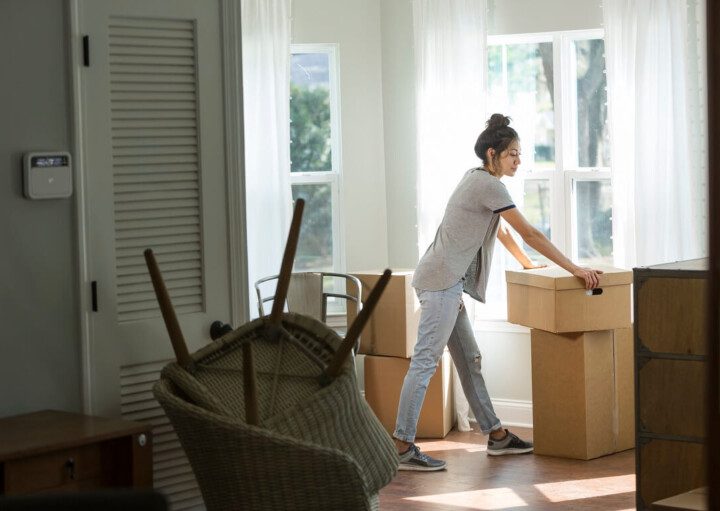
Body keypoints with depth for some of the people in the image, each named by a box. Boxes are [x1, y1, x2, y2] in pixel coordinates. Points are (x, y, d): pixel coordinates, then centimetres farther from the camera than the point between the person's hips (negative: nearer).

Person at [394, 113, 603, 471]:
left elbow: (501, 231, 30)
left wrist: (529, 265, 33)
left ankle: (496, 435, 19)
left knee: (468, 359, 13)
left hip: (447, 281, 11)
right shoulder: (489, 185, -12)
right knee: (426, 360, -12)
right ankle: (402, 447, -13)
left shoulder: (479, 180, 18)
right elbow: (528, 233, -12)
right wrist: (574, 269, -9)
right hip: (442, 281, -11)